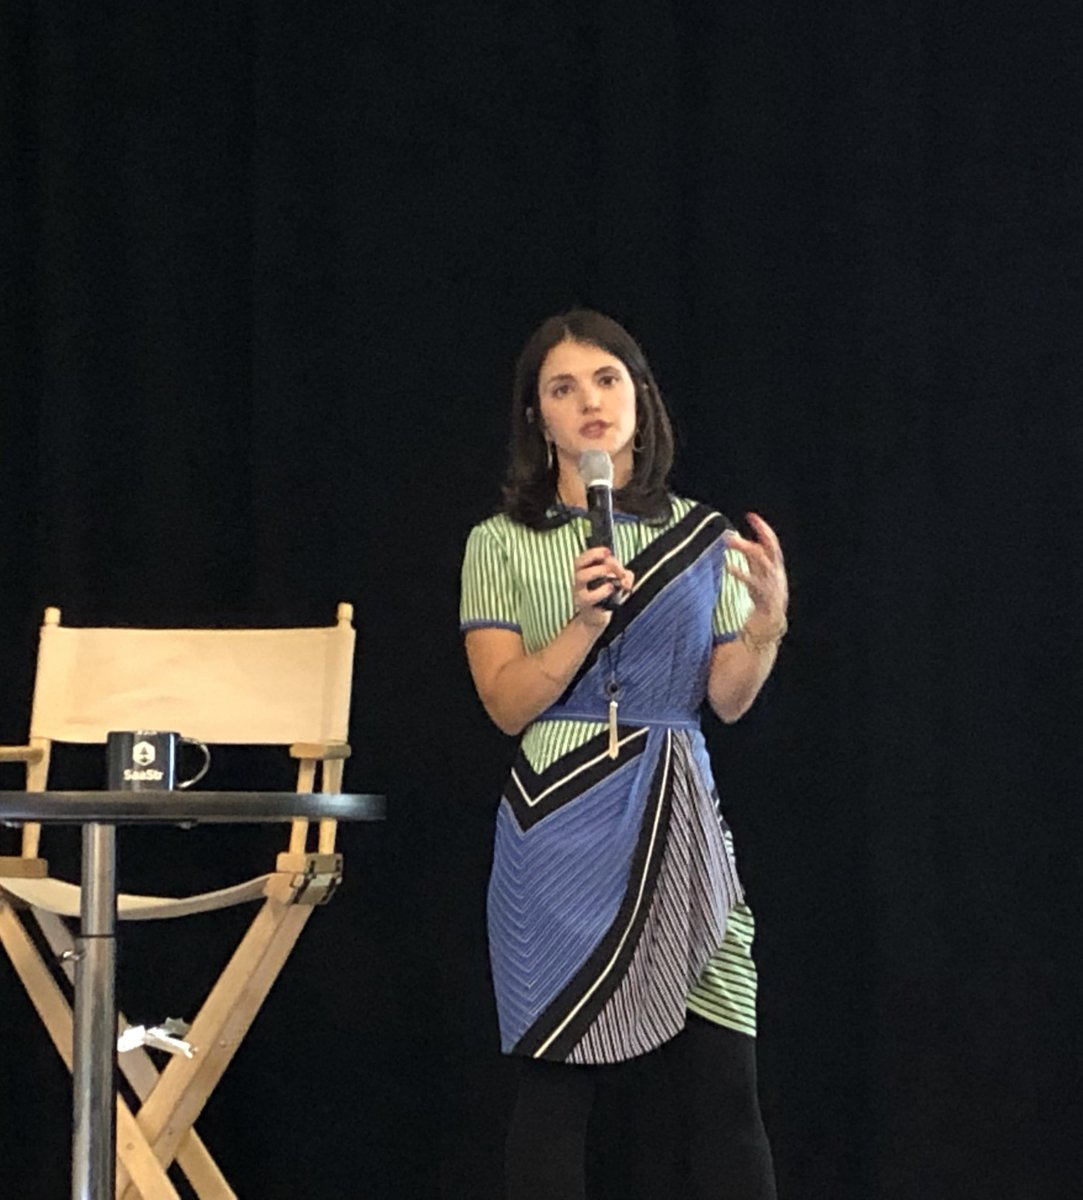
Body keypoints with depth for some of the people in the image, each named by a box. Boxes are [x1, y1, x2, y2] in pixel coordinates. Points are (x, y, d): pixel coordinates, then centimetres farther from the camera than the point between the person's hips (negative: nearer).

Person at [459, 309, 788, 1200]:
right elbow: (508, 703, -2)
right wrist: (584, 622, -16)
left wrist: (768, 622, -11)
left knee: (723, 1084, -3)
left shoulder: (703, 539, 10)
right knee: (558, 1079, -2)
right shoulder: (502, 544, 5)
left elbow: (730, 699, 8)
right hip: (563, 832, -2)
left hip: (678, 824, 2)